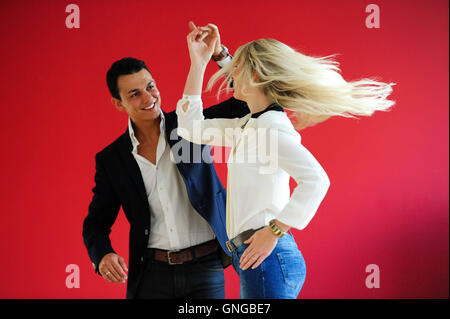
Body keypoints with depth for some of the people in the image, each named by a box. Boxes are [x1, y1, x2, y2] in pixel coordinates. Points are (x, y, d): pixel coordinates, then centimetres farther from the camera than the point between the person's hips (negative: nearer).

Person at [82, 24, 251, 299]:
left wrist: (219, 54, -17)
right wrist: (103, 255, -15)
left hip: (205, 267, -1)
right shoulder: (111, 159, 3)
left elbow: (246, 102, -4)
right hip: (152, 273, 1)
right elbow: (97, 221, 7)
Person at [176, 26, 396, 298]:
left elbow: (316, 180, -26)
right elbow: (192, 127, 23)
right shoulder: (250, 125, 16)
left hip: (267, 258, -9)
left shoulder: (270, 125, -13)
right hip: (252, 258, 9)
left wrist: (273, 231, -22)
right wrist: (198, 63, 20)